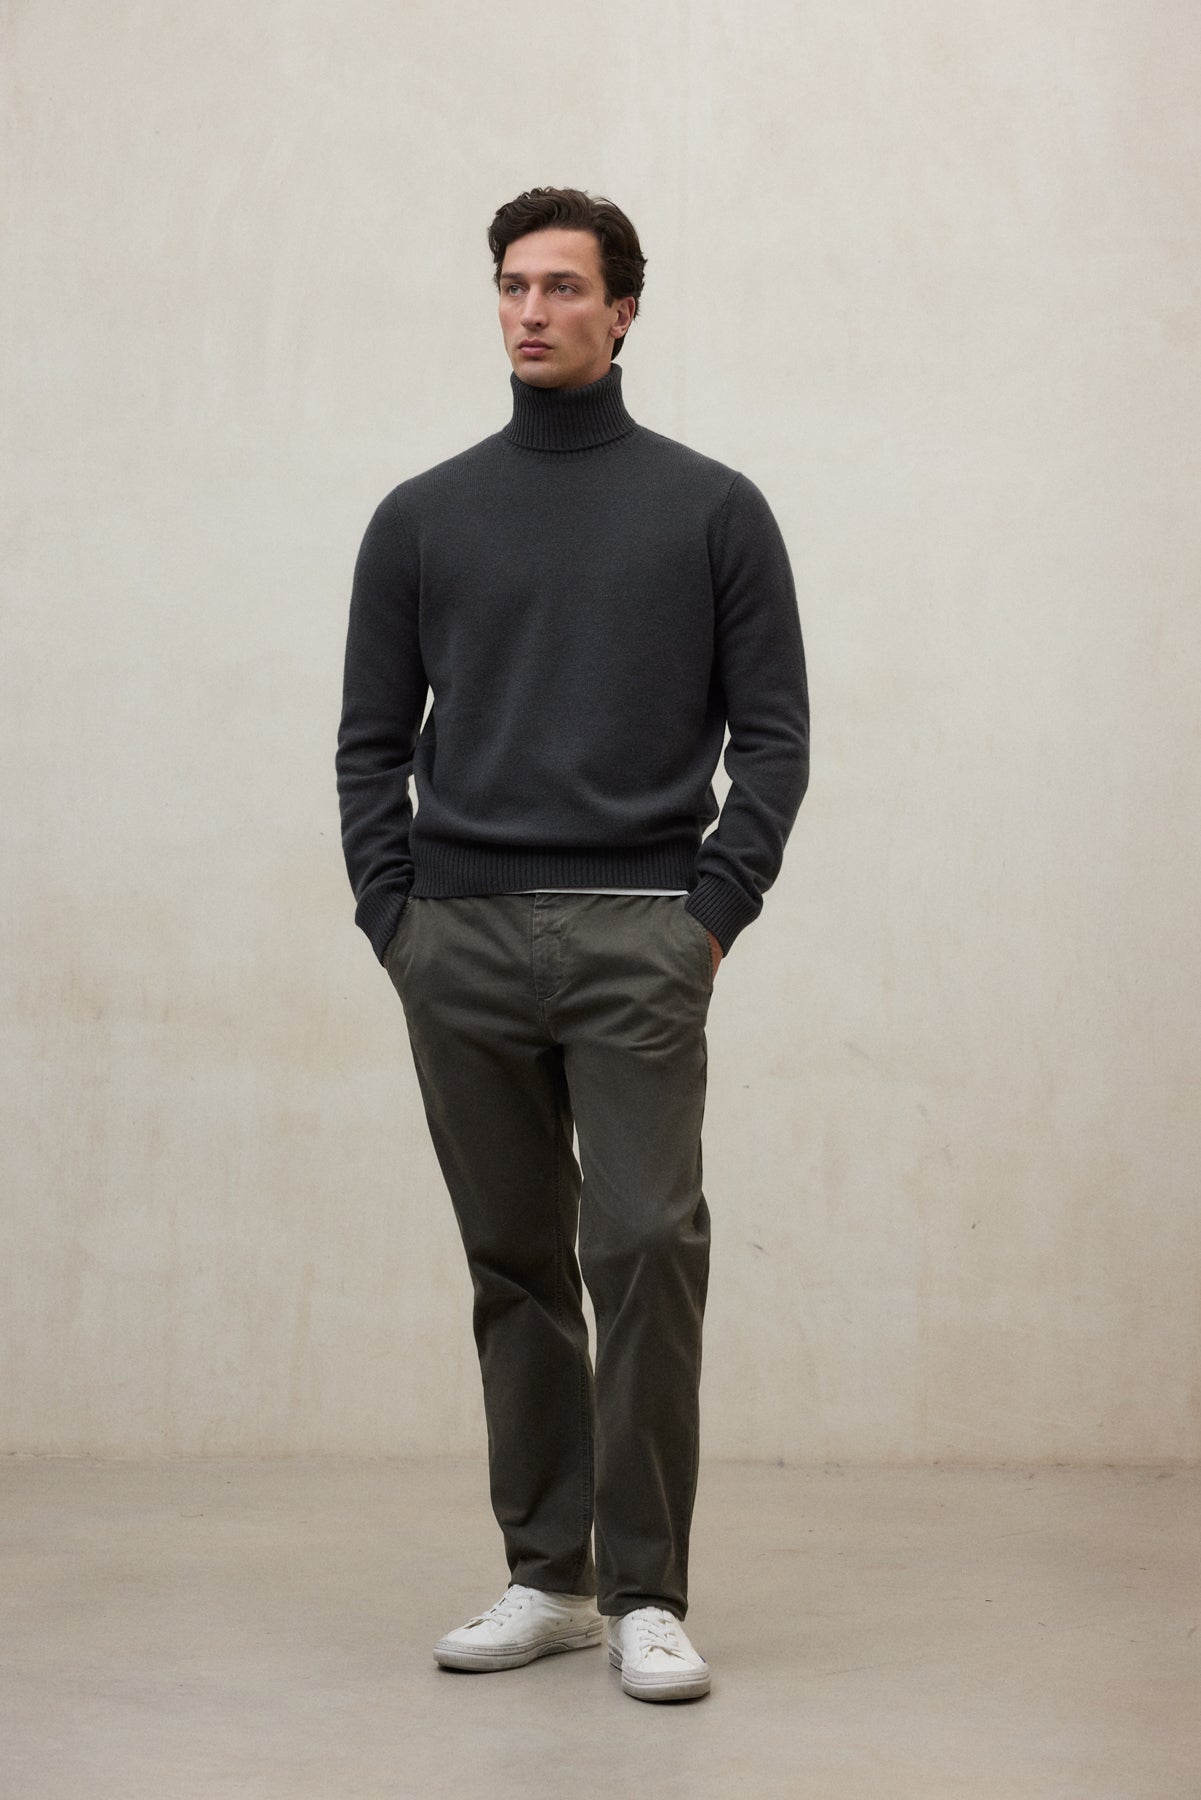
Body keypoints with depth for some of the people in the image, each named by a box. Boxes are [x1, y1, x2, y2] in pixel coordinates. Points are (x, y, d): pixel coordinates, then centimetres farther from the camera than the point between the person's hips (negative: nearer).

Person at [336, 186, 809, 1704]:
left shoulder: (710, 510, 4)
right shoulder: (424, 518, 10)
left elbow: (771, 734, 3)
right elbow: (373, 740, 11)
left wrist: (715, 912, -7)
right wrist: (393, 918, 0)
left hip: (636, 938, -2)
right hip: (462, 948, 3)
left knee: (647, 1248, -11)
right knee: (517, 1267, 9)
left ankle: (646, 1593, -2)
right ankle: (546, 1577, 18)